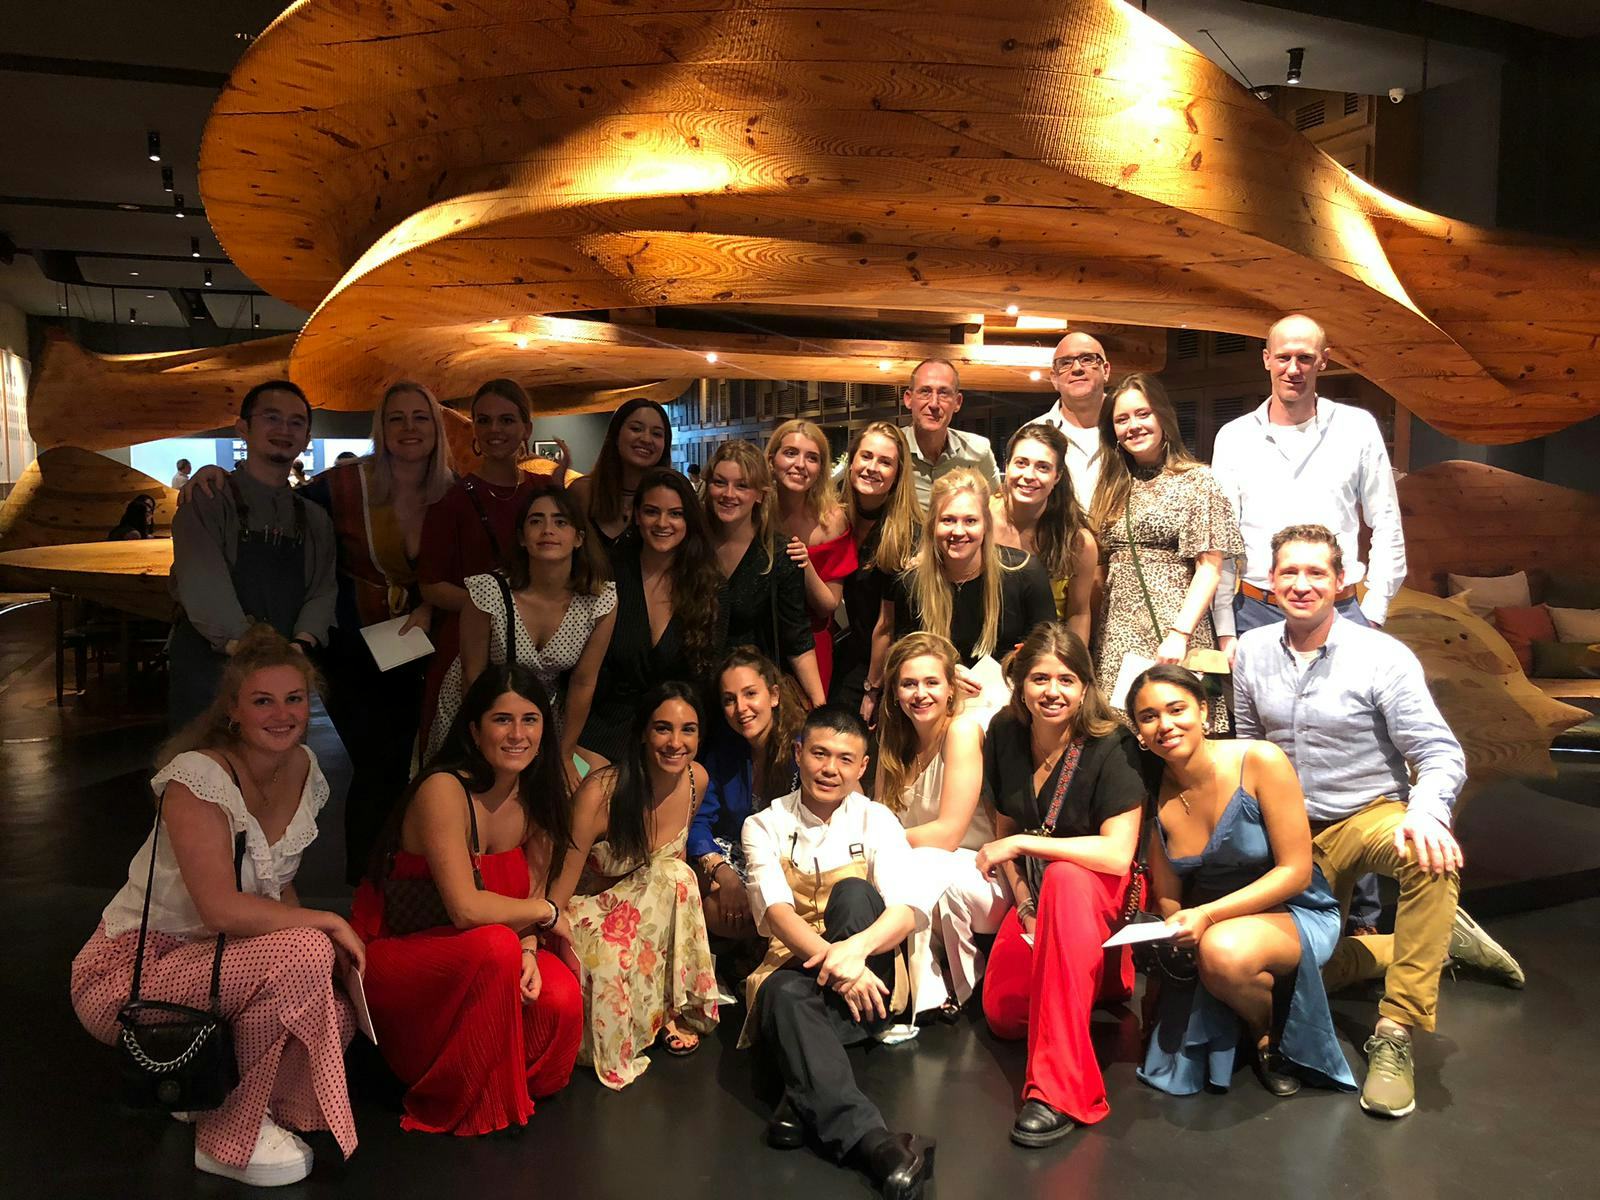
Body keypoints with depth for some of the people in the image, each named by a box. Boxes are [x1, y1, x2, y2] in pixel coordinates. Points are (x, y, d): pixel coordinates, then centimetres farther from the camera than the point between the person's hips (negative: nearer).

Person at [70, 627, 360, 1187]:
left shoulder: (303, 769, 1)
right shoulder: (198, 777, -22)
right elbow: (223, 909, -30)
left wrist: (329, 942, -6)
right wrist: (328, 925, -20)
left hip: (210, 955, 8)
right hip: (128, 974, -7)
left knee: (335, 1018, -15)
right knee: (302, 954, -30)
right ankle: (230, 1138, -10)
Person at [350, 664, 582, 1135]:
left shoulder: (537, 797, -1)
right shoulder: (444, 790, -24)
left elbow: (531, 893, 1)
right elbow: (466, 908, -30)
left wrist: (528, 951, -19)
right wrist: (547, 914, -16)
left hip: (473, 961, 6)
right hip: (391, 953, -5)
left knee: (561, 1000, -23)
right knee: (495, 945, -35)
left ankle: (515, 1087, 11)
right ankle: (466, 1105, -12)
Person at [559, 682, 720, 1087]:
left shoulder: (696, 780, -10)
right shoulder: (601, 792, -27)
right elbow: (558, 892, -23)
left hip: (652, 908, 5)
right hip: (591, 909, -5)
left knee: (677, 877, -28)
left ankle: (673, 1011, -11)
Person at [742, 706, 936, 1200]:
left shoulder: (875, 820, 3)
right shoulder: (766, 825, 3)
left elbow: (911, 908, -12)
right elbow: (775, 912, -13)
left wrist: (855, 948, -35)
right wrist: (832, 961, -34)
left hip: (868, 979, 1)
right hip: (795, 966, 0)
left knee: (855, 893, -29)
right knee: (784, 993, -36)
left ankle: (808, 1097, -31)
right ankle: (869, 1140, -48)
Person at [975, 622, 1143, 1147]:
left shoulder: (1111, 749, -20)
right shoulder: (1005, 736, -5)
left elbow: (1117, 853, -29)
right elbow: (1004, 828, 6)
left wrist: (1022, 844, -27)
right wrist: (1023, 902, -5)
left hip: (1106, 896, -5)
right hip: (1039, 895, 5)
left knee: (1064, 879, -40)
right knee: (1003, 1014, -8)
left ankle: (1060, 1091, -38)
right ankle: (1088, 981, 26)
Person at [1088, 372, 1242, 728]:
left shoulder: (1196, 481, 0)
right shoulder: (1113, 487, 15)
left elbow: (1209, 568, -6)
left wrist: (1180, 634, -17)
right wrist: (1089, 630, 4)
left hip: (1172, 632, -4)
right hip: (1116, 636, 5)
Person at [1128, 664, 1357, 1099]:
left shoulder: (1260, 761, -18)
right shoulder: (1154, 800, -6)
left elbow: (1296, 872, -18)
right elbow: (1167, 899, 3)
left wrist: (1207, 915, -27)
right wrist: (1171, 933, -21)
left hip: (1295, 913, -4)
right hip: (1211, 927, 5)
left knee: (1223, 951, -35)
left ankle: (1271, 1035, -2)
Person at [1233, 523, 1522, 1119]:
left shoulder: (1383, 658, -15)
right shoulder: (1252, 652, -2)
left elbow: (1441, 754, -17)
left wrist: (1426, 812, -37)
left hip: (1370, 817, -4)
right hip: (1293, 830, 5)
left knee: (1433, 859, -38)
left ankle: (1395, 1037, -28)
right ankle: (1441, 937, 23)